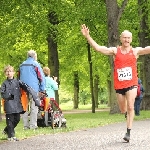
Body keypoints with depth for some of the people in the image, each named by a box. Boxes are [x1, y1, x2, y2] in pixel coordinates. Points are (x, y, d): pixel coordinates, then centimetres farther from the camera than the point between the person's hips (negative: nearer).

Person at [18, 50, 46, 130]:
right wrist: (42, 89, 3)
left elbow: (18, 77, 21)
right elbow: (41, 77, -3)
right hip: (33, 89, -5)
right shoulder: (35, 64, -2)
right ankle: (33, 125, -8)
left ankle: (26, 125, 6)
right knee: (34, 107, -3)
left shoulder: (22, 65, 15)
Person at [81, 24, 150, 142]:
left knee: (130, 107, -15)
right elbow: (98, 48, -8)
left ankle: (128, 132, -10)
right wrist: (87, 36, -18)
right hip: (119, 85, 2)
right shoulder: (115, 51, 1)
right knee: (123, 110, 14)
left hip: (131, 84, -2)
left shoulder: (135, 51, 1)